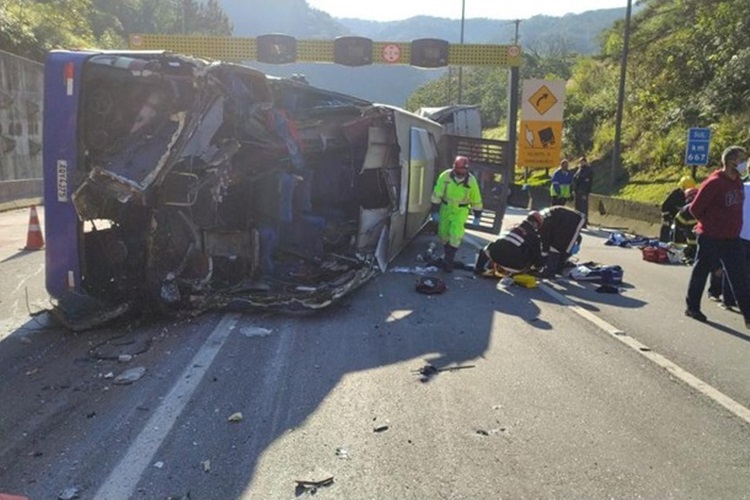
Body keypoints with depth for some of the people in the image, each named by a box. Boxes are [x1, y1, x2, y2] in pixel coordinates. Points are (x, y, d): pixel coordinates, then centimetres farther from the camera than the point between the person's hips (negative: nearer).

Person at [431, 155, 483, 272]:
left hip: (461, 211, -2)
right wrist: (435, 211, -8)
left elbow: (476, 200, -4)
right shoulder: (445, 176, -16)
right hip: (445, 208, 2)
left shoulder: (471, 180, -16)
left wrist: (477, 216, 1)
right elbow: (437, 194, -9)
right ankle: (447, 253, 36)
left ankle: (448, 261, -1)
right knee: (443, 233, 10)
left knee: (456, 235, -13)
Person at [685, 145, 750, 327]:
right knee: (701, 272, 7)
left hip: (732, 238, 7)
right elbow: (695, 208, -16)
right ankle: (692, 307, 21)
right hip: (711, 238, -7)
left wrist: (731, 227, 14)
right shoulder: (714, 182, -17)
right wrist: (710, 225, -6)